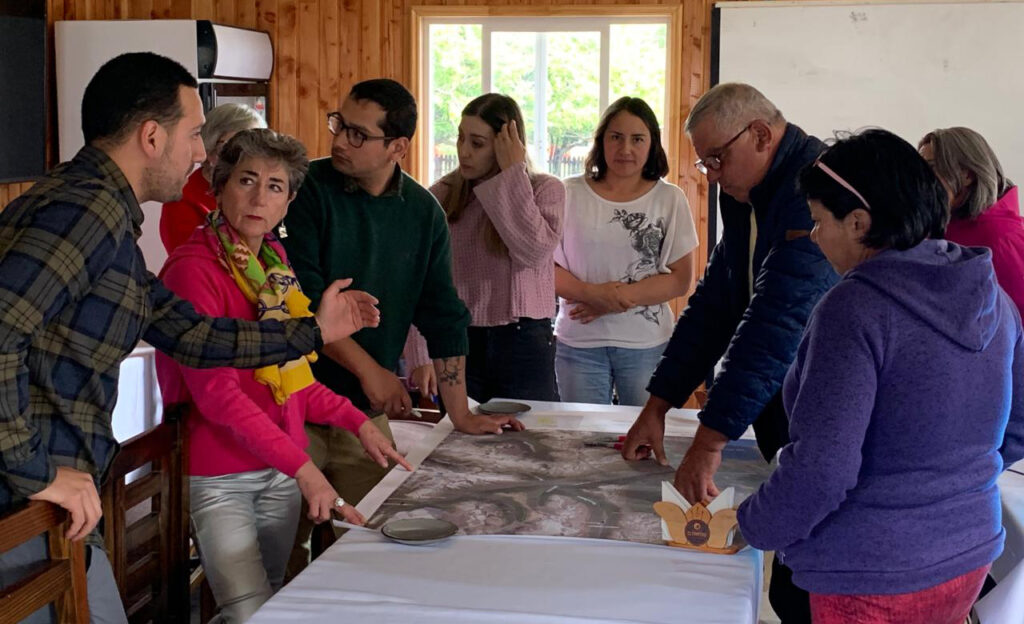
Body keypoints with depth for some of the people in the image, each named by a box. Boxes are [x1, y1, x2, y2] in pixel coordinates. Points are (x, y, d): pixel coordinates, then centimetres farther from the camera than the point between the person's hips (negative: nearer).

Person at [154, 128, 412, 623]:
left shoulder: (274, 263, 9)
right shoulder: (192, 268, -14)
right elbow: (216, 393, -22)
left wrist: (357, 422, 4)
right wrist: (303, 468, -26)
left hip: (282, 470, 7)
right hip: (219, 476, -7)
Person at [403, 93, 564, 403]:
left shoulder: (545, 189, 0)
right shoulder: (441, 197, 1)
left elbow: (533, 251, -19)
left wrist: (513, 172, -14)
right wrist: (420, 356, -7)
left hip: (523, 345, -1)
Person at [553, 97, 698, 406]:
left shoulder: (670, 200, 3)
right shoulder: (570, 194, 3)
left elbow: (681, 279, -1)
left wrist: (619, 298, -13)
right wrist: (592, 293, -16)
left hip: (647, 345, 0)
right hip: (579, 343, 0)